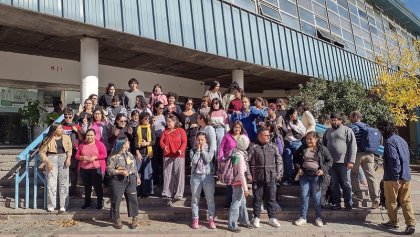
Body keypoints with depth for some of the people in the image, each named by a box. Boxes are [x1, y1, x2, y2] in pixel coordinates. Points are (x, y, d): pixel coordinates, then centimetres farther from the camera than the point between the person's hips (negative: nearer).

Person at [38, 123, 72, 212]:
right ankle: (51, 205, 8)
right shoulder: (48, 139, -1)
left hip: (63, 159, 3)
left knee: (64, 182, 3)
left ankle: (63, 205, 8)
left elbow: (70, 149, 9)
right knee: (51, 182, -2)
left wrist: (68, 158, -7)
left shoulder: (66, 138, 9)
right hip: (52, 159, -2)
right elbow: (42, 152, 0)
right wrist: (47, 161, -11)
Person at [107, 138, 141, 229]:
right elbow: (109, 169, -13)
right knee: (116, 200, 2)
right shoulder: (113, 156, -9)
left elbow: (134, 166, 17)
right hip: (118, 181, -5)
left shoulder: (129, 154, 11)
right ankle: (117, 220, 19)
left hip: (131, 180, 5)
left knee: (132, 199, 8)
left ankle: (134, 219, 21)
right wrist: (120, 172, -22)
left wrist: (137, 177, 15)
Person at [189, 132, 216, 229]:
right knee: (195, 199, 8)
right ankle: (195, 219, 18)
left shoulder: (210, 149, 2)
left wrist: (203, 150, -8)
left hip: (208, 176, -1)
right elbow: (194, 161, -14)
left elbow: (208, 160, -14)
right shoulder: (193, 150, 3)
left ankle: (211, 219, 13)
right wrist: (198, 150, -10)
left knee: (210, 199, 4)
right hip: (196, 176, 1)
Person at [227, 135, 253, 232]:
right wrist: (245, 188, -18)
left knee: (242, 202, 21)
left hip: (235, 181, 9)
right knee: (236, 204, 3)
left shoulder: (234, 152, 2)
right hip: (238, 183, -9)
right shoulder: (240, 157, -23)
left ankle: (244, 221, 35)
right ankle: (232, 225, 14)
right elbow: (241, 174, -23)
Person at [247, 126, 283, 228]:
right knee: (257, 199, 9)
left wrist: (279, 174, 3)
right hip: (257, 178, -2)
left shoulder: (273, 147, 5)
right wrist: (249, 174, -6)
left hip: (271, 178, 3)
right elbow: (247, 161, -3)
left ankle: (272, 218, 24)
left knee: (271, 198, 10)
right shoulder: (253, 147, -5)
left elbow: (279, 161, 9)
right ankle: (256, 218, 23)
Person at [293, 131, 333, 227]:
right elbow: (295, 158, 16)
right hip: (304, 175, 2)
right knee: (304, 196, 4)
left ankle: (318, 218, 20)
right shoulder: (302, 148, 5)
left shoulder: (322, 149, -1)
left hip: (316, 175, -2)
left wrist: (323, 170, -9)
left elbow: (330, 161, 4)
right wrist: (298, 168, 3)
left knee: (316, 197, 5)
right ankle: (303, 217, 15)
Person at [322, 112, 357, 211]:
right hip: (331, 162, 5)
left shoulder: (347, 130, -2)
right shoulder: (328, 131, 14)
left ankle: (348, 203, 16)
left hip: (343, 162, -5)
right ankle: (336, 203, 19)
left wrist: (351, 161, -15)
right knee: (334, 184, 9)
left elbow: (353, 146, -8)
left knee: (345, 184, 4)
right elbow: (323, 145, 19)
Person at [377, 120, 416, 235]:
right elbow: (407, 157, 20)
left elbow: (394, 160, -22)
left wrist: (395, 178, -21)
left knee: (391, 201, 9)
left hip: (393, 178, -8)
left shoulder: (389, 141, -14)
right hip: (406, 176, 8)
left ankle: (393, 222, 21)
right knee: (406, 201, 10)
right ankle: (411, 223, 2)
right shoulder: (402, 140, 14)